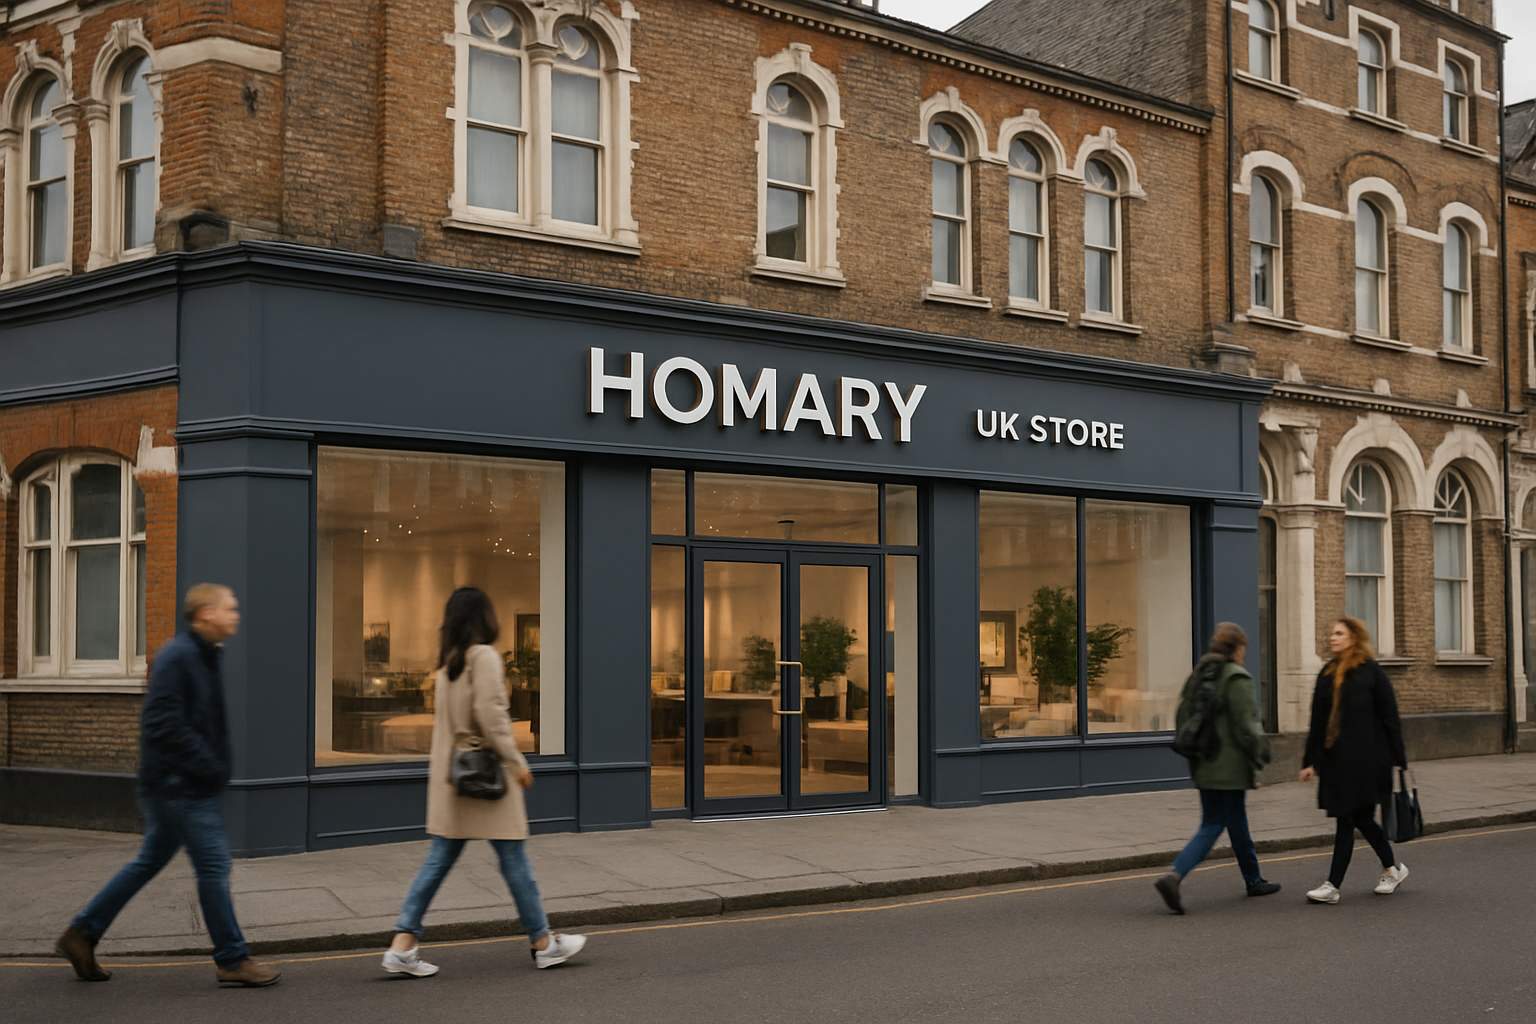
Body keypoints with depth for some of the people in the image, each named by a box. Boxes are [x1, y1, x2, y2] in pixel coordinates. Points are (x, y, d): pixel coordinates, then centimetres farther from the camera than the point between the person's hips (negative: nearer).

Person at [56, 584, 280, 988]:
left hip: (178, 785, 10)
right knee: (214, 866, -4)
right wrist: (210, 768, -20)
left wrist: (215, 768, 11)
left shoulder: (203, 657, 13)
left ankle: (82, 934, 25)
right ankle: (232, 960, 5)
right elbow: (165, 724, -24)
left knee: (150, 861, 17)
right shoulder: (177, 657, -17)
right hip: (181, 785, -10)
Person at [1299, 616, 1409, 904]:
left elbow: (1389, 718, -6)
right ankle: (1393, 868, 32)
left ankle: (1333, 885, -4)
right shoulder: (1327, 674, 11)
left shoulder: (1371, 672, -6)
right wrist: (1310, 761, 10)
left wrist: (1397, 759, -9)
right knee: (1360, 818, 13)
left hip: (1365, 760, -6)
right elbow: (1317, 721, 12)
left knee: (1347, 820, -6)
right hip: (1334, 760, 6)